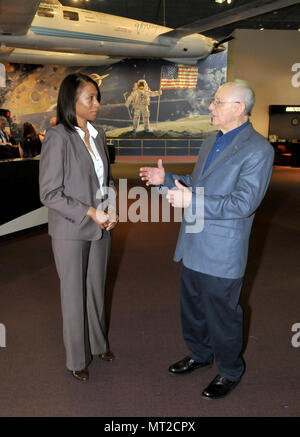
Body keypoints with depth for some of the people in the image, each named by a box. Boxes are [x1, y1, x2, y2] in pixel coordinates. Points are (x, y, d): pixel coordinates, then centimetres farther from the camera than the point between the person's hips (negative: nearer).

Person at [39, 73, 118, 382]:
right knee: (74, 295, 10)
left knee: (97, 288, 18)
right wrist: (90, 212, -19)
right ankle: (77, 358, 30)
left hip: (100, 228, 6)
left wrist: (111, 208, -2)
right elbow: (49, 193, -16)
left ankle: (98, 343, 40)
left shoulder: (97, 134, 4)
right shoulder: (58, 138, -16)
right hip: (71, 232, -5)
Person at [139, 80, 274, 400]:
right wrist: (167, 180, 5)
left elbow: (243, 203, -24)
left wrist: (192, 201, -28)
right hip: (193, 247, 8)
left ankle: (230, 371, 34)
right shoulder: (210, 142, 11)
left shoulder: (257, 150, -16)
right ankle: (200, 355, 46)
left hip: (221, 253, -8)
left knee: (222, 315, 9)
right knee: (192, 307, 22)